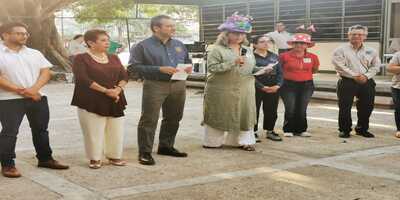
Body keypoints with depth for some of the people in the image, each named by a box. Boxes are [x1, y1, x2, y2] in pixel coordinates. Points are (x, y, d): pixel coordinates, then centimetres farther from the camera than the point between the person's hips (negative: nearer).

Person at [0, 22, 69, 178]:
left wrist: (34, 89, -13)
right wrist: (20, 91, -16)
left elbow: (46, 72, 5)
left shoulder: (35, 54, 12)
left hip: (38, 97, 5)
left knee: (41, 129, 13)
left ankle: (45, 159, 26)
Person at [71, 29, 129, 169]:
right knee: (94, 131, -3)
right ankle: (95, 159, 10)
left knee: (116, 130, 6)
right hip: (92, 102, -5)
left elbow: (124, 76, 8)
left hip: (115, 101, 5)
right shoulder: (81, 59, -3)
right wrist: (105, 91, -18)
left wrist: (118, 89, -13)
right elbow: (83, 79, -15)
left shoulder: (114, 58, 14)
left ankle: (114, 156, 19)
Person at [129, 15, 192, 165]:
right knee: (149, 120, -6)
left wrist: (188, 67, 1)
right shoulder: (143, 46, -4)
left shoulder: (178, 45, 15)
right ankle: (145, 152, 2)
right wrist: (160, 69, -18)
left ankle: (166, 146, 29)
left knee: (173, 119, 13)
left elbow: (187, 61, 27)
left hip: (178, 85, 6)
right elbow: (135, 66, -11)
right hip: (155, 86, -6)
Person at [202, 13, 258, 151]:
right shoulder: (218, 50, -6)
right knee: (219, 115, 2)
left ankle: (244, 141, 16)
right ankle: (213, 141, 14)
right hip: (222, 89, -5)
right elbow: (213, 67, -17)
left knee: (244, 114, 6)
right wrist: (233, 63, -21)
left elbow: (252, 67, 24)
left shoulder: (247, 50, 15)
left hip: (244, 90, 5)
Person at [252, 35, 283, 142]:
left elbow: (280, 73, 10)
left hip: (273, 89, 5)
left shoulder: (275, 57, 12)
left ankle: (270, 131, 23)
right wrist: (262, 87, -17)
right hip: (256, 88, -5)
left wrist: (277, 85, -7)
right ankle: (253, 132, 12)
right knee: (254, 111, 1)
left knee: (272, 111, 10)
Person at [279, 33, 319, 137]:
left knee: (302, 109, 5)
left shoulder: (313, 57, 2)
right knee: (290, 109, -5)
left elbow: (314, 69, 19)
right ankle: (288, 130, 9)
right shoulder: (284, 56, -6)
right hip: (289, 85, -2)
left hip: (306, 86, 2)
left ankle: (301, 130, 17)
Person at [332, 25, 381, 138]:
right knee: (345, 107, -2)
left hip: (367, 82, 3)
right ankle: (344, 130, 11)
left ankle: (362, 129, 25)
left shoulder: (371, 51, 11)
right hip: (347, 82, -3)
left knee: (366, 107, 8)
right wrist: (354, 76, -15)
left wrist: (366, 76, -9)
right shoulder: (341, 50, -1)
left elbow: (376, 66, 8)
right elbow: (340, 66, -10)